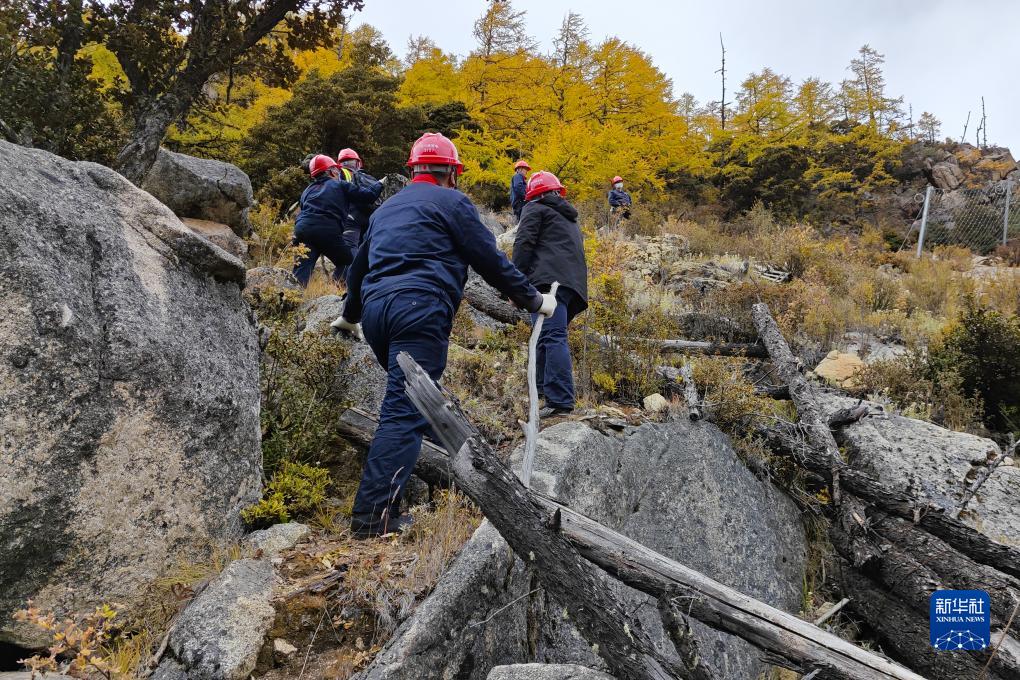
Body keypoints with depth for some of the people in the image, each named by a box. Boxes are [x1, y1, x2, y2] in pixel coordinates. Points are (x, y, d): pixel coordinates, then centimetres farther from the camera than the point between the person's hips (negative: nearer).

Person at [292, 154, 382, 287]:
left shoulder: (307, 190, 29)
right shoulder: (341, 186, 15)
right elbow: (369, 195, 13)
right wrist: (380, 185, 29)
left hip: (302, 228, 4)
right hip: (328, 231, -4)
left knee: (301, 271, -3)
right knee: (345, 263, 16)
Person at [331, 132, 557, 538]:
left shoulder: (385, 209, 27)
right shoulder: (450, 201, 6)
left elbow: (359, 267, 35)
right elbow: (490, 260, 2)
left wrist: (350, 316, 50)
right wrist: (533, 300, 13)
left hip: (376, 307, 8)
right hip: (419, 308, -8)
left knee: (408, 399, 21)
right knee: (406, 410, -11)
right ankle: (373, 514, -15)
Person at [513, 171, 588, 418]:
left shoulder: (536, 208, 12)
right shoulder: (570, 219, 36)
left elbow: (524, 243, -3)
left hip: (549, 280, -8)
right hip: (574, 283, 8)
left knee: (553, 337, -17)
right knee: (549, 336, 15)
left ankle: (560, 401, -26)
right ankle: (543, 389, 16)